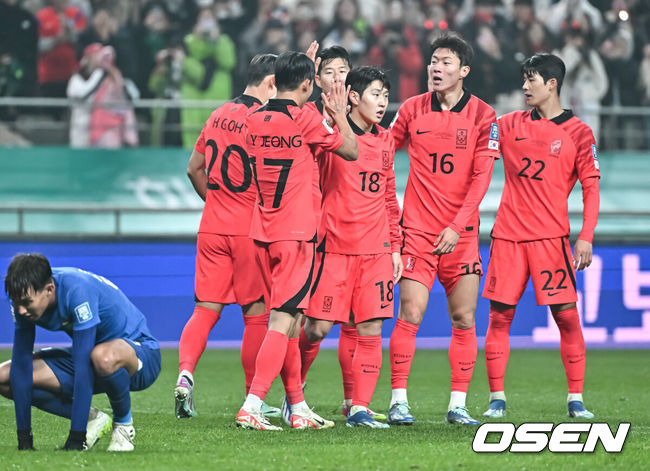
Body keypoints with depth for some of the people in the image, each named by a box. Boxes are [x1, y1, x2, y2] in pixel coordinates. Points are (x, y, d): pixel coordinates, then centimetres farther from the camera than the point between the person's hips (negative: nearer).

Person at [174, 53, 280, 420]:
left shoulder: (218, 116, 11)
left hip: (212, 226, 5)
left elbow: (195, 169, 20)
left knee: (206, 309, 4)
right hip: (250, 231, -5)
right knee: (256, 314, 5)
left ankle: (185, 372, -20)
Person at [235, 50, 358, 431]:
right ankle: (252, 407, -19)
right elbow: (351, 151, 0)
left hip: (262, 232, 7)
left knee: (287, 319, 14)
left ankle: (298, 408, 20)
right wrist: (339, 114, 15)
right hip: (296, 234, -7)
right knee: (283, 320, -9)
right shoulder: (305, 120, -11)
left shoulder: (255, 120, 7)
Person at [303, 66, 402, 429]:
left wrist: (395, 247, 17)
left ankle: (359, 408, 4)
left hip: (375, 250, 4)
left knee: (371, 330, -2)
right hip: (334, 246, -4)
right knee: (318, 327, -5)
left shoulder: (385, 141, 13)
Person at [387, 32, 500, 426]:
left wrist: (456, 226, -12)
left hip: (462, 233, 0)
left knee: (464, 319, -1)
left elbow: (481, 176, -4)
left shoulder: (482, 115, 0)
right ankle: (399, 401, -4)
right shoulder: (413, 110, 4)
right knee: (410, 315, -9)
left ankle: (458, 405, 5)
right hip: (417, 229, 0)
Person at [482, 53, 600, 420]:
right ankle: (497, 398, 6)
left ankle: (576, 399, 1)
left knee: (566, 315, -6)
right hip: (507, 235, 3)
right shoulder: (511, 124, 10)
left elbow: (591, 187, 0)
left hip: (551, 237, -3)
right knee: (499, 315, 0)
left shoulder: (578, 133, 2)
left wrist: (586, 237, -9)